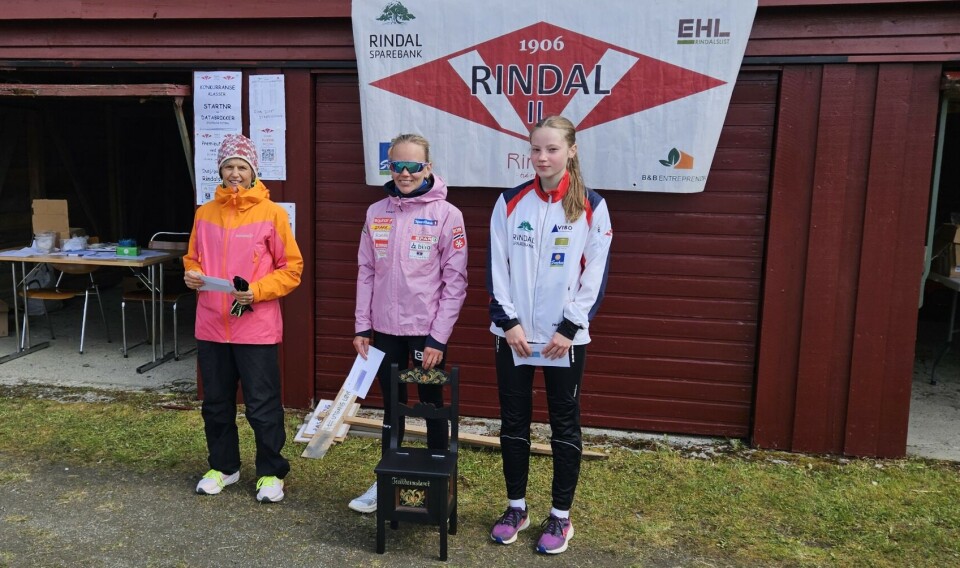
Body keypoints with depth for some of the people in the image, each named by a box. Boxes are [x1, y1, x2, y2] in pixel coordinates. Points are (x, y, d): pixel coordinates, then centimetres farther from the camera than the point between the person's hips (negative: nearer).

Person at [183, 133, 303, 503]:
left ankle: (271, 473, 20)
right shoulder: (205, 213, 8)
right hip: (211, 325, 4)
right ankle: (223, 466, 33)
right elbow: (193, 258, 19)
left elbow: (291, 268, -4)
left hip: (256, 327, -4)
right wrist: (191, 274, -3)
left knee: (263, 406, 3)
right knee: (216, 403, 15)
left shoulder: (271, 213, -5)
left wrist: (257, 291, -16)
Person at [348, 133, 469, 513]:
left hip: (426, 331, -4)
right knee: (392, 407, 16)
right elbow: (366, 273, 8)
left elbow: (455, 281, -9)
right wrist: (362, 326, 3)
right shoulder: (376, 213, 5)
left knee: (432, 406, 10)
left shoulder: (446, 214, -7)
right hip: (385, 330, 4)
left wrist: (439, 337, -13)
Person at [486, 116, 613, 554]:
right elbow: (496, 268, 1)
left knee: (564, 424, 8)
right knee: (513, 422, 11)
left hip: (565, 336, -2)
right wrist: (508, 321, -8)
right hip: (513, 333, 2)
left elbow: (596, 274, -5)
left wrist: (569, 328, -10)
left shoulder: (592, 207, -3)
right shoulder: (510, 202, 2)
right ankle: (516, 507, 27)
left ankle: (561, 516, 22)